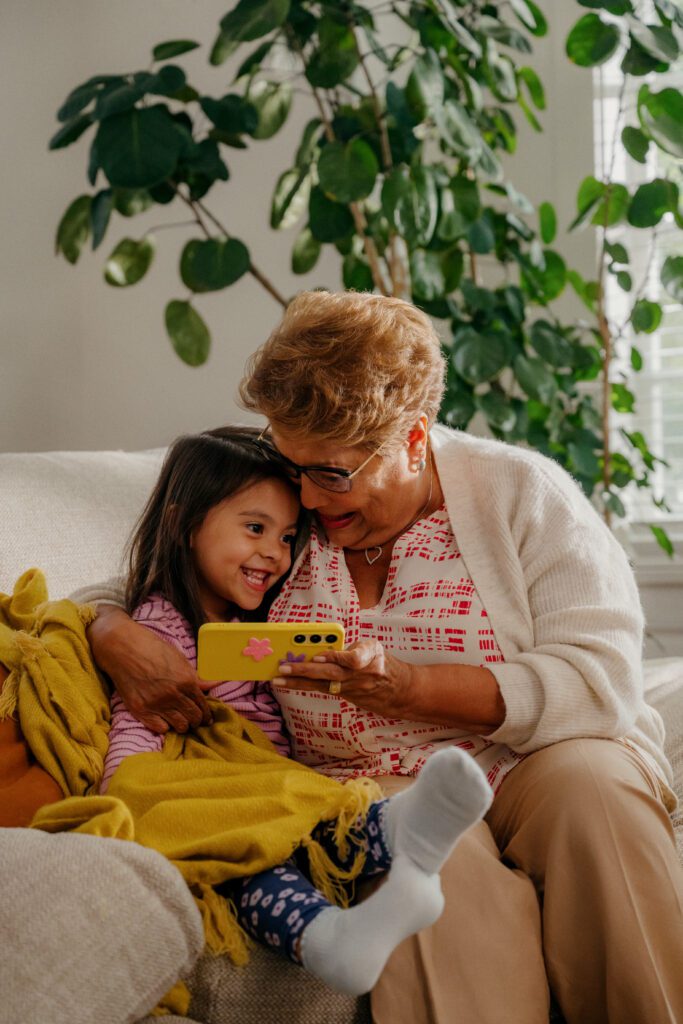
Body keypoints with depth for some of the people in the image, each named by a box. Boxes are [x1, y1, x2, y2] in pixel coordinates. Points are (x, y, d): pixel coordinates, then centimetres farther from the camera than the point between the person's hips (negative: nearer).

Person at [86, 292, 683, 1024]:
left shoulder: (521, 491, -2)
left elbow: (603, 679, -12)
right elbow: (115, 592, 15)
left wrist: (409, 688, -24)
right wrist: (118, 641, -12)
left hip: (529, 765, 1)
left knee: (591, 781, -33)